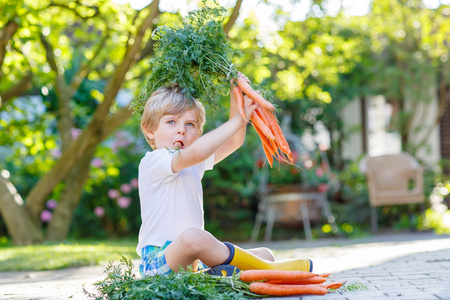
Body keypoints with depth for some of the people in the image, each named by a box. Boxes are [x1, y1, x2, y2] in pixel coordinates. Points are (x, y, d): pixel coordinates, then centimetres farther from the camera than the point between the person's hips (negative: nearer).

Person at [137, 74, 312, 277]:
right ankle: (263, 269, -23)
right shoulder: (153, 161, -9)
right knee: (192, 237, -39)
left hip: (194, 263, 9)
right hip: (159, 264, -8)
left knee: (264, 253, 3)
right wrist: (238, 120, -23)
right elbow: (193, 153, -27)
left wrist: (236, 98, 4)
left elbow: (234, 141, 16)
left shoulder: (194, 164, 17)